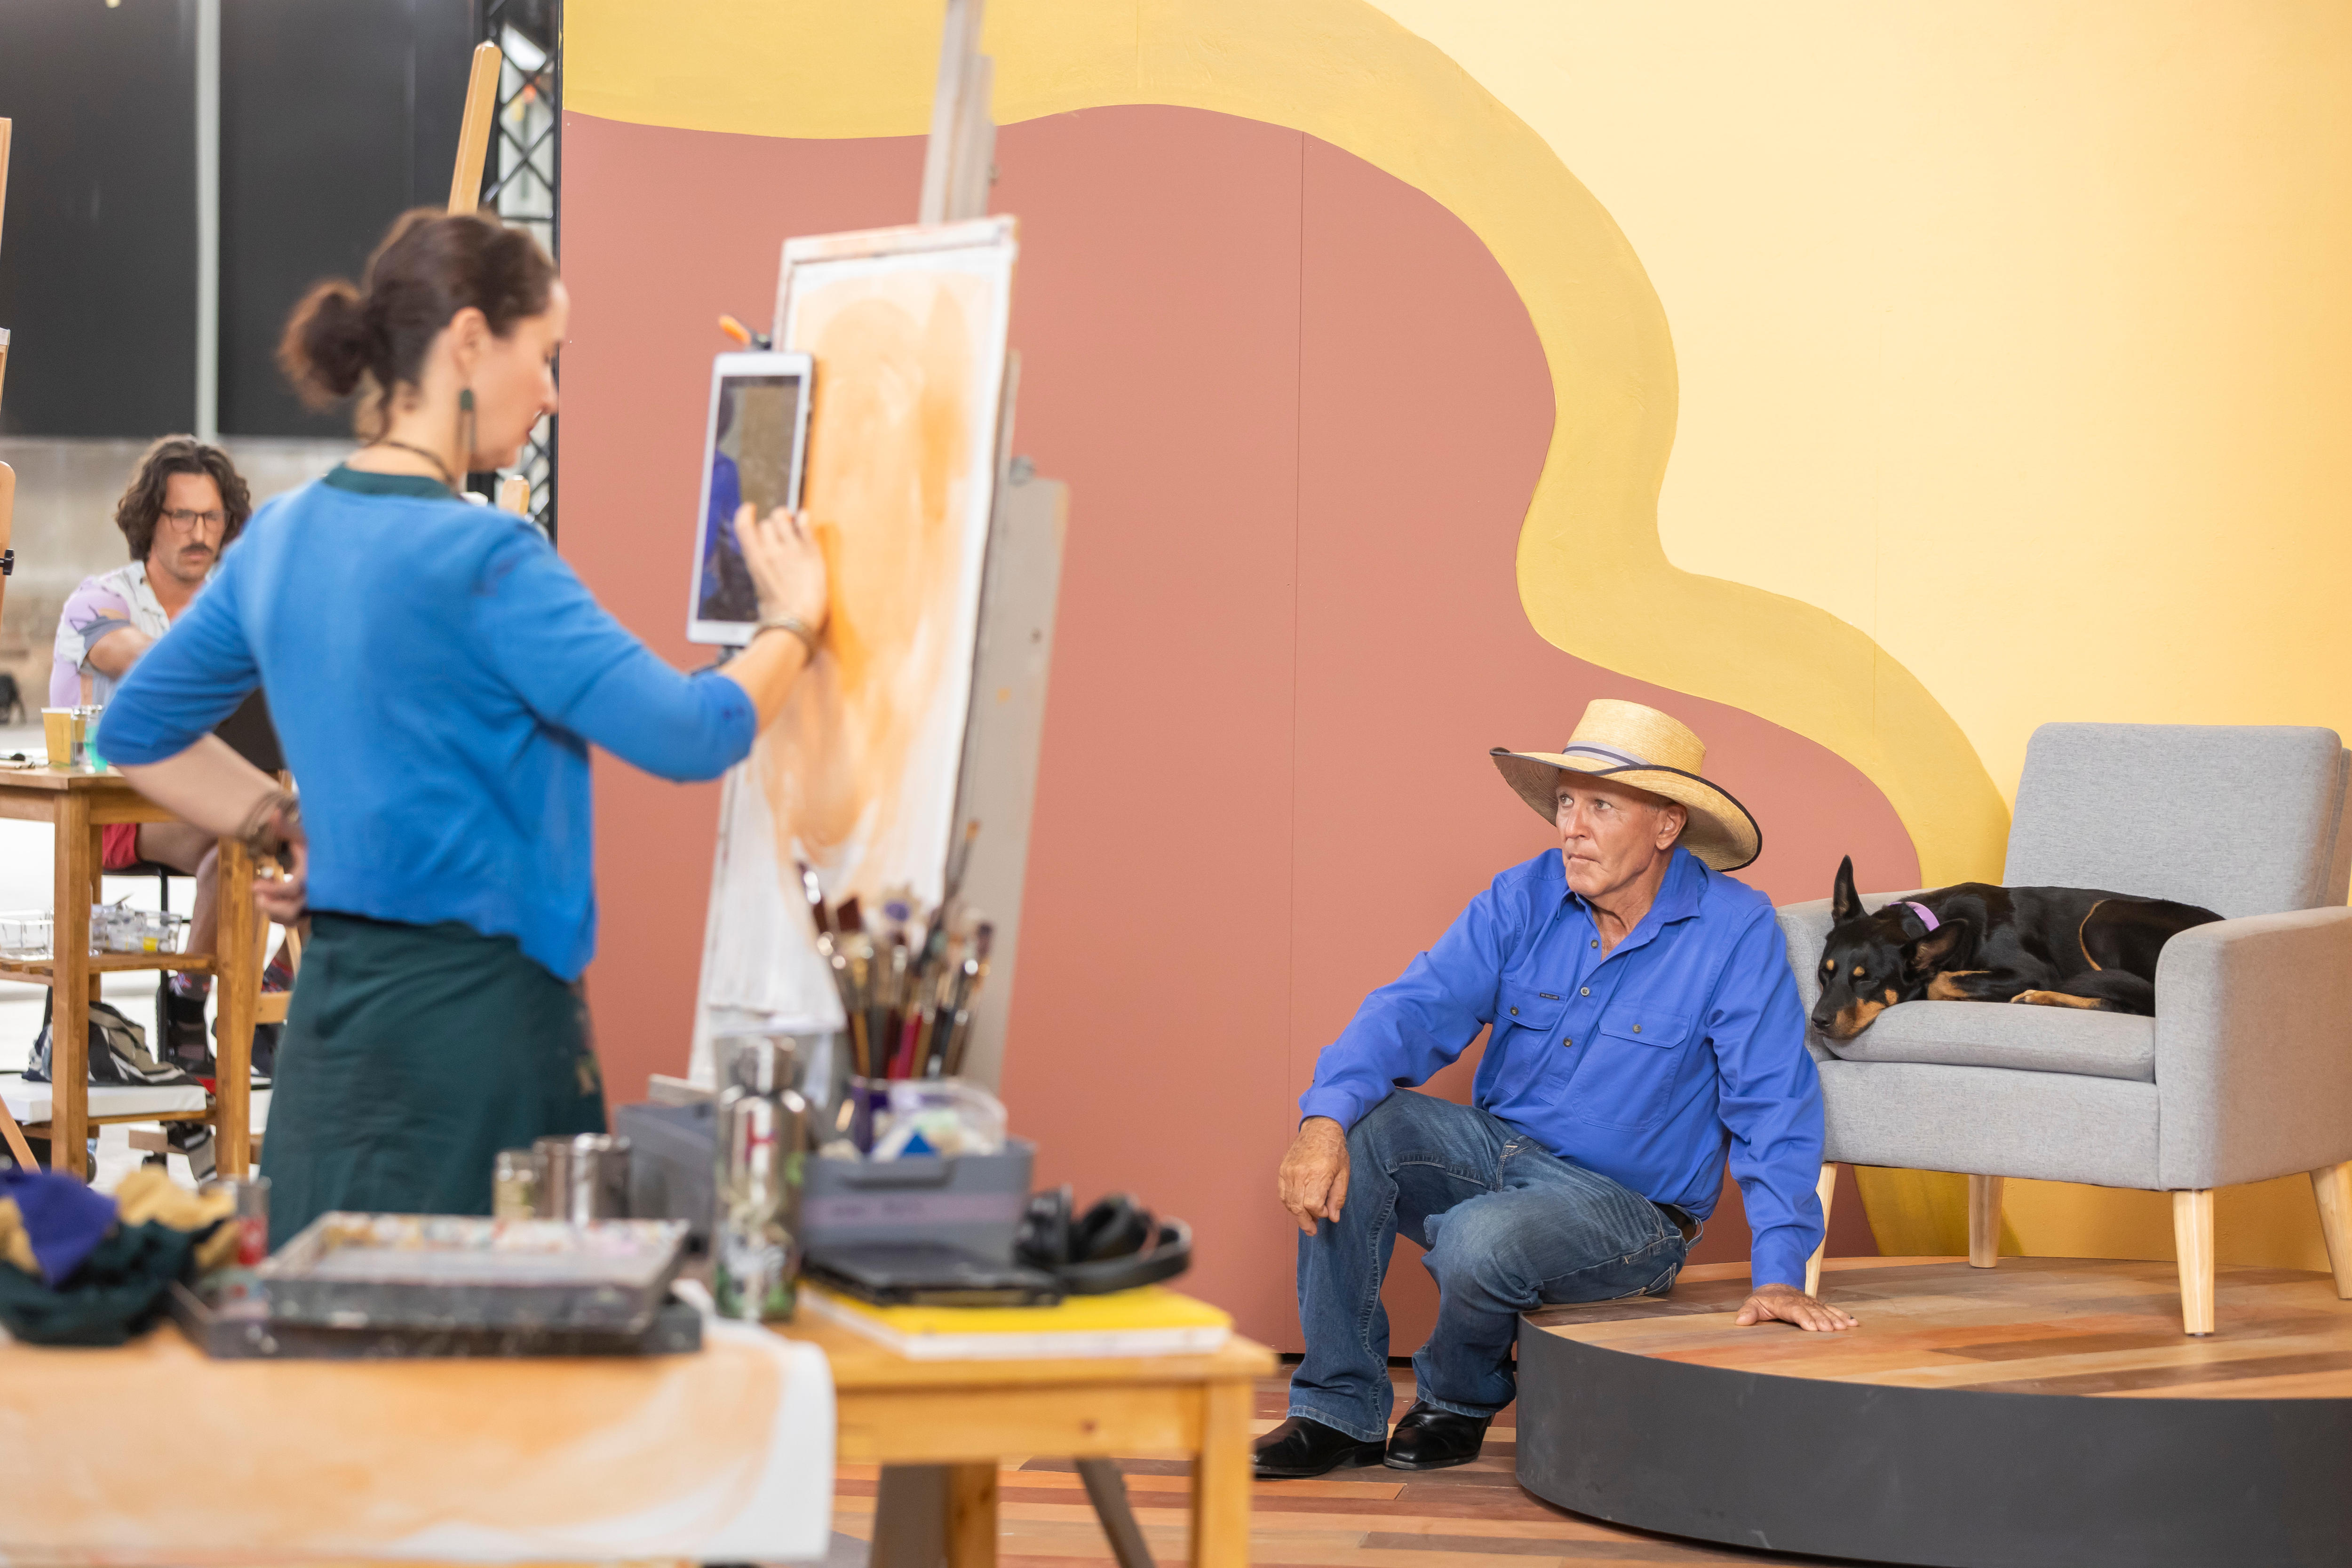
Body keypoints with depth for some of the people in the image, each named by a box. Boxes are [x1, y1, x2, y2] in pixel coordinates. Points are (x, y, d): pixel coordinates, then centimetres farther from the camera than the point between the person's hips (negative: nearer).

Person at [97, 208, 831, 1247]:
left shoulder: (282, 537, 9)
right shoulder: (478, 559, -16)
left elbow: (137, 732, 21)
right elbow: (692, 738, -16)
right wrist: (793, 619, 1)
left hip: (330, 1005, 9)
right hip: (469, 1013, -9)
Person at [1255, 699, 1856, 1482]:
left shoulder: (1735, 931, -14)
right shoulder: (1524, 898, -2)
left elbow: (1773, 1108, -15)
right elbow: (1418, 1009, -12)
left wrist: (1778, 1276, -23)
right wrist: (1325, 1118, -31)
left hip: (1629, 1205, -4)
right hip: (1501, 1150, 5)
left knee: (1477, 1241, -33)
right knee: (1359, 1131, -22)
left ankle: (1460, 1400, 2)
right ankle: (1340, 1410, -13)